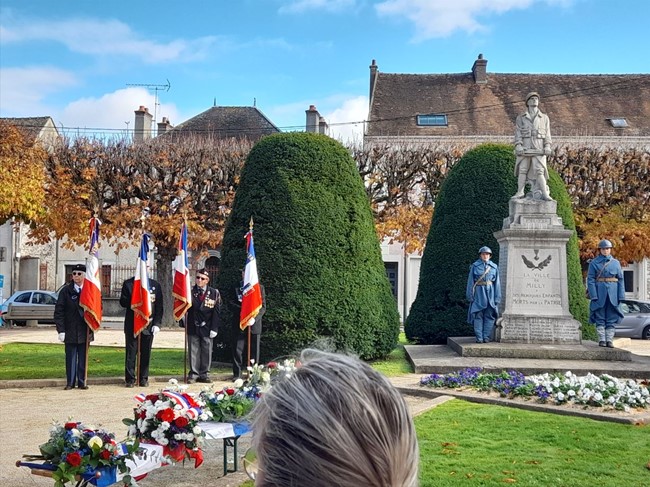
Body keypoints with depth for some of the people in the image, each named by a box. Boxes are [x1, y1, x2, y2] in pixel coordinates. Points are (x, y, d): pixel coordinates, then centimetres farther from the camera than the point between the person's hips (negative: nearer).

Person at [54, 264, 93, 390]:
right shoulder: (65, 291, -1)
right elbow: (59, 311, -3)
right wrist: (61, 330, -10)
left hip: (85, 331, 2)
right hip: (70, 331, -2)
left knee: (83, 358, 7)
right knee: (71, 357, 2)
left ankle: (82, 382, 16)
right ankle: (70, 382, 10)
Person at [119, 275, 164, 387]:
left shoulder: (155, 285, 10)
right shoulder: (128, 284, 5)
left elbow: (159, 306, 8)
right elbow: (123, 302, -2)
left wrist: (157, 323, 0)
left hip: (148, 325, 2)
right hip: (132, 324, -2)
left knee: (146, 353, 4)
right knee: (131, 352, -1)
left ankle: (143, 379, 13)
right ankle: (130, 379, 6)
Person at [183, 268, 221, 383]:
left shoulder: (214, 293, 2)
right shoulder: (190, 292, 4)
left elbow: (217, 312, -1)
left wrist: (214, 328, -6)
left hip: (207, 328, 0)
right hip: (193, 327, 0)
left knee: (206, 352, 5)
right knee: (193, 351, 3)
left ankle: (204, 375, 14)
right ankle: (193, 374, 12)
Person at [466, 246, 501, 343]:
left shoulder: (494, 267, 6)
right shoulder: (475, 266, 2)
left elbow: (497, 283, 6)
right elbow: (470, 281, 2)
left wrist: (497, 298, 1)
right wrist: (470, 295, -4)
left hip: (490, 293, 1)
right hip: (478, 293, -1)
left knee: (489, 316, 0)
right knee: (478, 315, -2)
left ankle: (486, 337, 5)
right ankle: (479, 338, 1)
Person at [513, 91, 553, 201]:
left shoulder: (544, 118, 12)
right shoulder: (520, 118, 9)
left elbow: (547, 134, 7)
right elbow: (518, 133, 0)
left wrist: (547, 147, -8)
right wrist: (518, 146, -15)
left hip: (538, 149, -1)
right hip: (525, 148, 1)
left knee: (539, 171, -11)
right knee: (522, 170, 1)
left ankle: (545, 194, -14)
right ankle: (520, 192, 8)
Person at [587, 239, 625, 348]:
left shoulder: (616, 263, 10)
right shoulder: (594, 262, 2)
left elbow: (620, 279, 9)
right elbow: (590, 279, -3)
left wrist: (621, 296, 0)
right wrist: (593, 295, -12)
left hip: (613, 294, 2)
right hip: (599, 293, -2)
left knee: (612, 318, 2)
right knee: (600, 318, 0)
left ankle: (610, 340, 6)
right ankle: (602, 340, 5)